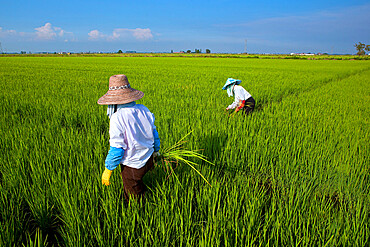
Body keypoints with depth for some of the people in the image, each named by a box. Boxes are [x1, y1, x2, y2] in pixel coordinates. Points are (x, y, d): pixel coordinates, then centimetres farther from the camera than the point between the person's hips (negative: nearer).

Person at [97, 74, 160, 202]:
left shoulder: (117, 118, -25)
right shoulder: (143, 110, -6)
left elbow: (116, 149, -21)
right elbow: (154, 133, 7)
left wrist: (108, 170, -7)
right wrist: (156, 150, 26)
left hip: (132, 166, -6)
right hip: (148, 160, 6)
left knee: (133, 198, 15)